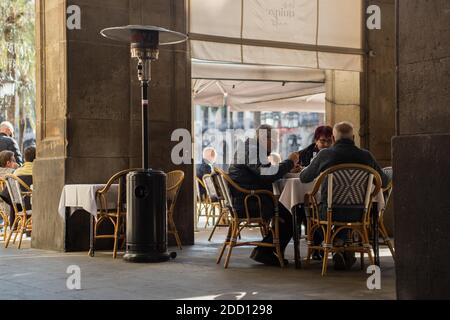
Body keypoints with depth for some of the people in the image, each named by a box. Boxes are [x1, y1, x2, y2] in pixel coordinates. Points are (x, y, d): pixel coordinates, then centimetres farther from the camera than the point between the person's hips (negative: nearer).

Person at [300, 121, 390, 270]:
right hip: (357, 214, 3)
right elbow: (384, 182, 13)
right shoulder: (366, 155, 0)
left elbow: (304, 178, 10)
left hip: (330, 212, -3)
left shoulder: (325, 154, -5)